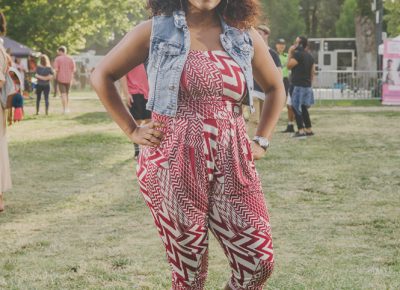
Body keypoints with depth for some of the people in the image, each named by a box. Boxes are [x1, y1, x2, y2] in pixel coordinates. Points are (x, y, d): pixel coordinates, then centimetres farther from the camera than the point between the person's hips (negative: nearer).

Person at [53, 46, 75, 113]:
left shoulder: (57, 59, -7)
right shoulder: (70, 59, 2)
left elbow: (56, 69, -13)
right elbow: (74, 70, -2)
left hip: (61, 79, -3)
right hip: (68, 79, 3)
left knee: (63, 94, -2)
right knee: (67, 94, 17)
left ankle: (64, 109, -8)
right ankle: (67, 108, 16)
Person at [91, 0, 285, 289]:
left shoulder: (245, 36, 7)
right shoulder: (156, 31, -1)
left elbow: (276, 88, 22)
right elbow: (102, 76, 7)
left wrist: (261, 142, 12)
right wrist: (132, 130, 3)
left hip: (232, 165, 3)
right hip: (175, 167, -3)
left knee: (260, 264, -4)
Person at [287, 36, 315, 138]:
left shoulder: (297, 54, -14)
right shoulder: (309, 56, 13)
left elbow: (289, 65, -11)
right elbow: (313, 71, 17)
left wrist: (290, 53, -5)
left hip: (299, 85, -9)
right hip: (307, 85, 9)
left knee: (296, 107, -6)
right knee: (303, 108, 17)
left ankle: (301, 130, -12)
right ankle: (309, 130, 19)